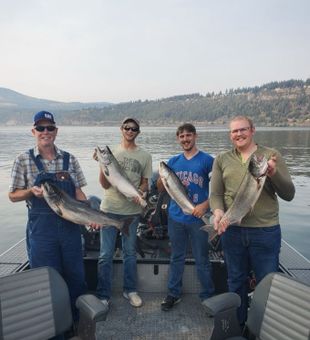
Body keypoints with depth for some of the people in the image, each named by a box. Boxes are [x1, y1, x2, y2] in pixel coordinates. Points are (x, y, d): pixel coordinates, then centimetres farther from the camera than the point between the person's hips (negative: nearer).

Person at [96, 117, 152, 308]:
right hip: (110, 209, -1)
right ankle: (104, 295, 17)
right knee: (106, 254, 3)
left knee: (130, 253, 15)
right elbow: (105, 184, -3)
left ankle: (130, 290, 30)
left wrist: (139, 193, -13)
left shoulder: (145, 156, 4)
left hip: (132, 210, 1)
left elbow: (145, 183, 9)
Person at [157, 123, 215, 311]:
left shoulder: (207, 160, -4)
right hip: (176, 217, 4)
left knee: (202, 260, 8)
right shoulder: (173, 161, 7)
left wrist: (205, 205, -18)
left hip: (198, 218, -3)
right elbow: (160, 188, 9)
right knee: (177, 258, 16)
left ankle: (208, 296, 25)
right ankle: (174, 293, 31)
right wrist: (162, 177, -12)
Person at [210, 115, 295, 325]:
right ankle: (237, 324, 40)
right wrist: (218, 211, -19)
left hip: (266, 231, -2)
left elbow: (288, 194, -4)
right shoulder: (222, 160, 4)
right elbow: (215, 194, 1)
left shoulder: (271, 156, -1)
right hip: (232, 231, 2)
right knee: (236, 281, 19)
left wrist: (273, 173, -21)